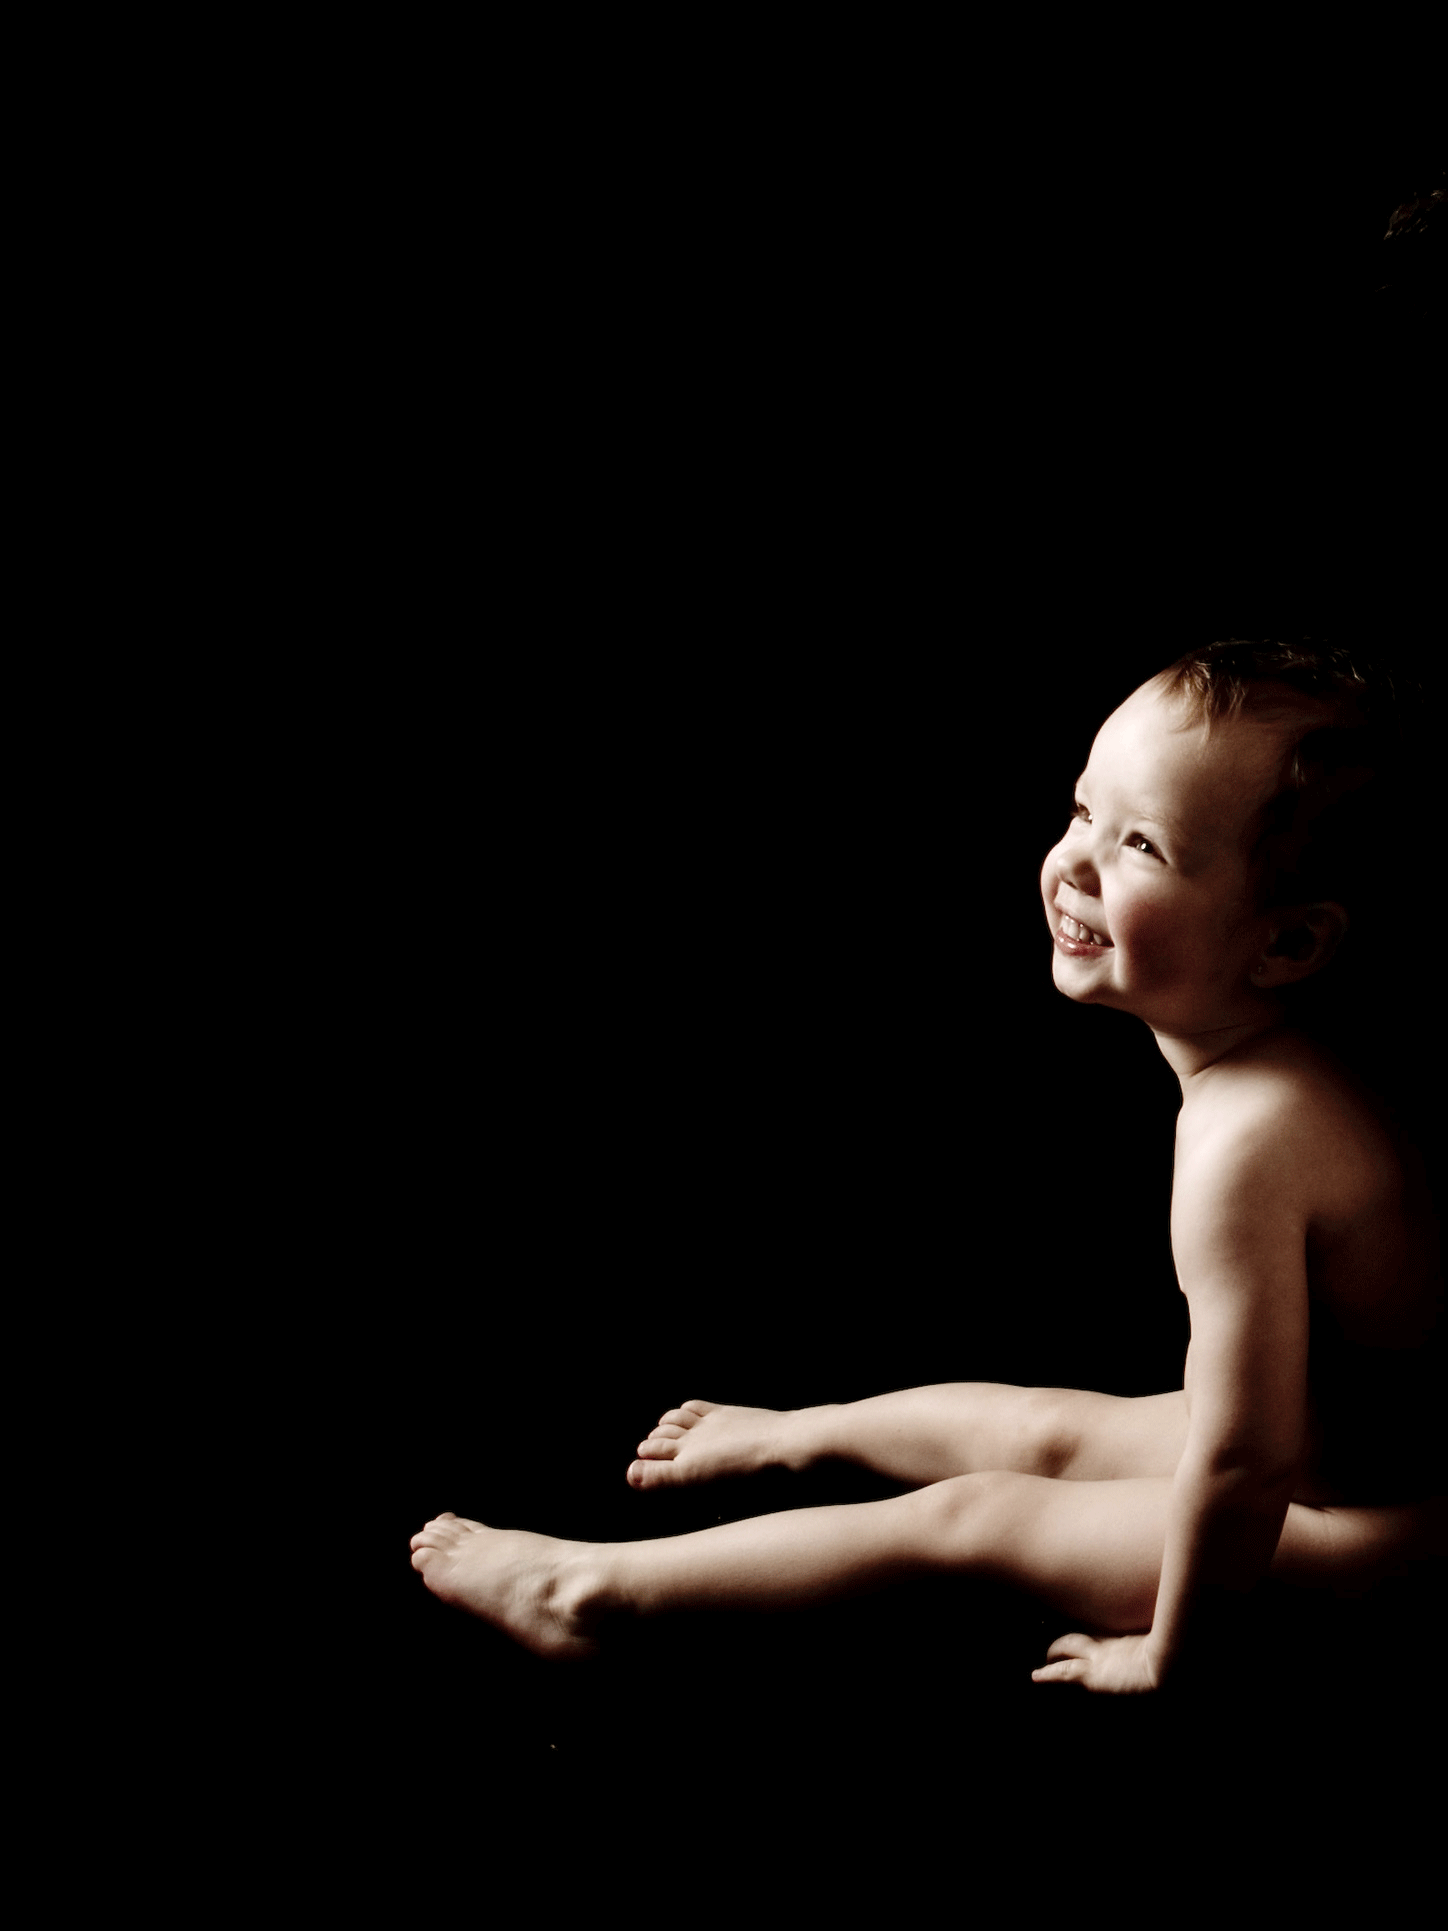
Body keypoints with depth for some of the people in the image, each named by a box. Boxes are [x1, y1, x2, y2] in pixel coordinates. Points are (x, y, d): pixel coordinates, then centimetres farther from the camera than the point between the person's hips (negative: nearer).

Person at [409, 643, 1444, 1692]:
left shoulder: (1247, 1142, -36)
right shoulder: (1252, 1069, -5)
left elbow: (1243, 1459, -31)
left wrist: (1166, 1648, -16)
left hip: (1338, 1537, -8)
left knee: (965, 1513, 0)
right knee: (1042, 1424, 24)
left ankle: (595, 1586, 14)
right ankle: (796, 1434, 52)